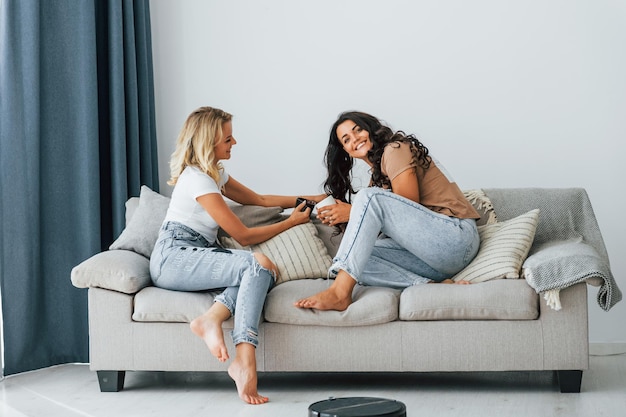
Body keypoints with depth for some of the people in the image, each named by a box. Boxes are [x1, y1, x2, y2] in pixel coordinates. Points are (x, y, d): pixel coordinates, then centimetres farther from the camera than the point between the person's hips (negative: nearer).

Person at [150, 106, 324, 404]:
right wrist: (292, 222, 1)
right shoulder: (197, 179, -12)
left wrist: (310, 199, 24)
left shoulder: (215, 173, 18)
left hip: (198, 256, 9)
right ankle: (244, 364, -43)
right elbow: (243, 235, -9)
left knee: (264, 270, -19)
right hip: (173, 257, -9)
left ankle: (211, 318, -37)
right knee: (259, 263, -31)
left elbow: (260, 200, 29)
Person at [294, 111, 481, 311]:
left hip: (457, 236, -8)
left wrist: (353, 212, -6)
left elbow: (408, 210, -10)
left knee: (370, 197, -23)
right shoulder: (376, 174, 24)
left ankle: (340, 292, -35)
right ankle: (430, 286, -25)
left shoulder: (396, 149, -1)